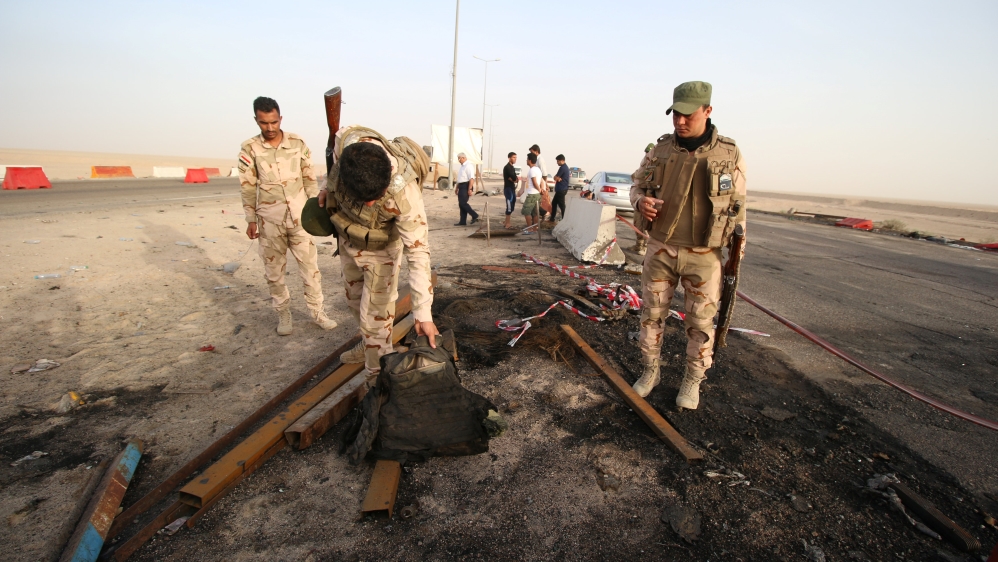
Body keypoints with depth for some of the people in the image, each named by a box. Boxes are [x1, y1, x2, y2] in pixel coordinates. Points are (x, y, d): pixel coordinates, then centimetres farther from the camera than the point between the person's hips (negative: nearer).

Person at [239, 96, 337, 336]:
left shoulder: (297, 143, 0)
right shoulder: (249, 149, -2)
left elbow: (310, 179, 6)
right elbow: (248, 188, 2)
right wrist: (251, 220, 1)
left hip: (300, 217, 1)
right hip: (269, 220, 0)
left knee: (310, 266, 4)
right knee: (274, 271, 8)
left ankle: (317, 311, 15)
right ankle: (283, 314, 21)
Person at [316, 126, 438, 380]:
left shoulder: (404, 195, -41)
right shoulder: (346, 139, -31)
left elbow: (418, 254, -36)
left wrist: (423, 314, -37)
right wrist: (328, 188, -4)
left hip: (379, 248, -6)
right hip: (347, 239, 6)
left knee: (375, 317, 0)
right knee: (355, 299, 24)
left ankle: (378, 374, 22)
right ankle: (369, 346, 48)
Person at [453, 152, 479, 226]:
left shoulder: (468, 166, -13)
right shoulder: (462, 166, 18)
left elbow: (471, 178, -21)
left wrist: (470, 189, -26)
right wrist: (457, 188, 26)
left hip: (466, 187, -10)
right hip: (461, 187, 10)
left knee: (463, 203, -14)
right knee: (461, 204, 8)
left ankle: (475, 216, -3)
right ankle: (462, 222, 11)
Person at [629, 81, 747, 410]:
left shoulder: (729, 155, -5)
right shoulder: (661, 149, 0)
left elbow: (737, 207, 1)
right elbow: (638, 186, 9)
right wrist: (641, 201, -16)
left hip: (704, 255, -2)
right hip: (661, 249, 2)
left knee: (700, 321, 8)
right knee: (652, 314, 9)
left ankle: (692, 381, 26)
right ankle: (650, 372, 28)